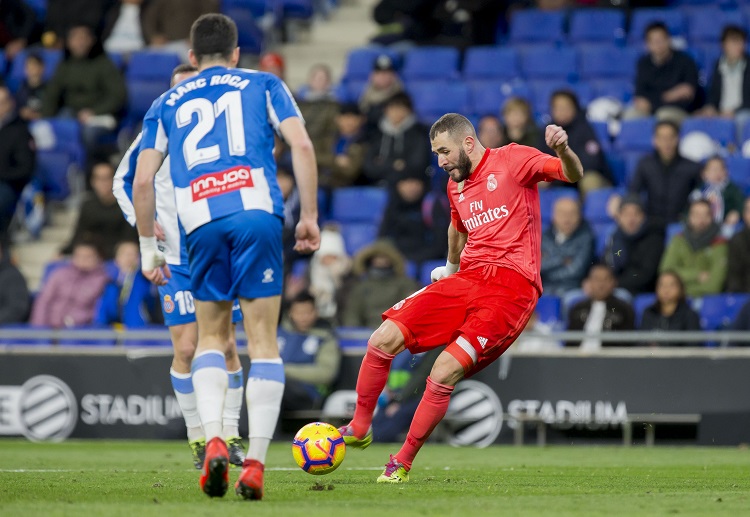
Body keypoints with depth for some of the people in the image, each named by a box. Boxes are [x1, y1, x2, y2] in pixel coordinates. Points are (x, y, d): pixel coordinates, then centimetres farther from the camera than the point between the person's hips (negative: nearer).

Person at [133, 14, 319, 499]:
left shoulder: (166, 104, 22)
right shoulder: (264, 84, 18)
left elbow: (142, 180, 15)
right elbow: (302, 145, 3)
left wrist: (149, 248, 22)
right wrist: (310, 217, 6)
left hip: (202, 223, 2)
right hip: (257, 210, -2)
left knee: (212, 336, 17)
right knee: (264, 341, 3)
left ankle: (214, 440, -5)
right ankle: (255, 464, -6)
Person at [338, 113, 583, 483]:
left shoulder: (512, 160, 0)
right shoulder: (456, 185, 21)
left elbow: (573, 175, -9)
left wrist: (563, 150, -31)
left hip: (511, 286, -7)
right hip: (468, 277, 7)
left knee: (445, 372, -19)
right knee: (383, 340, -9)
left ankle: (402, 463, -4)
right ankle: (358, 429, 9)